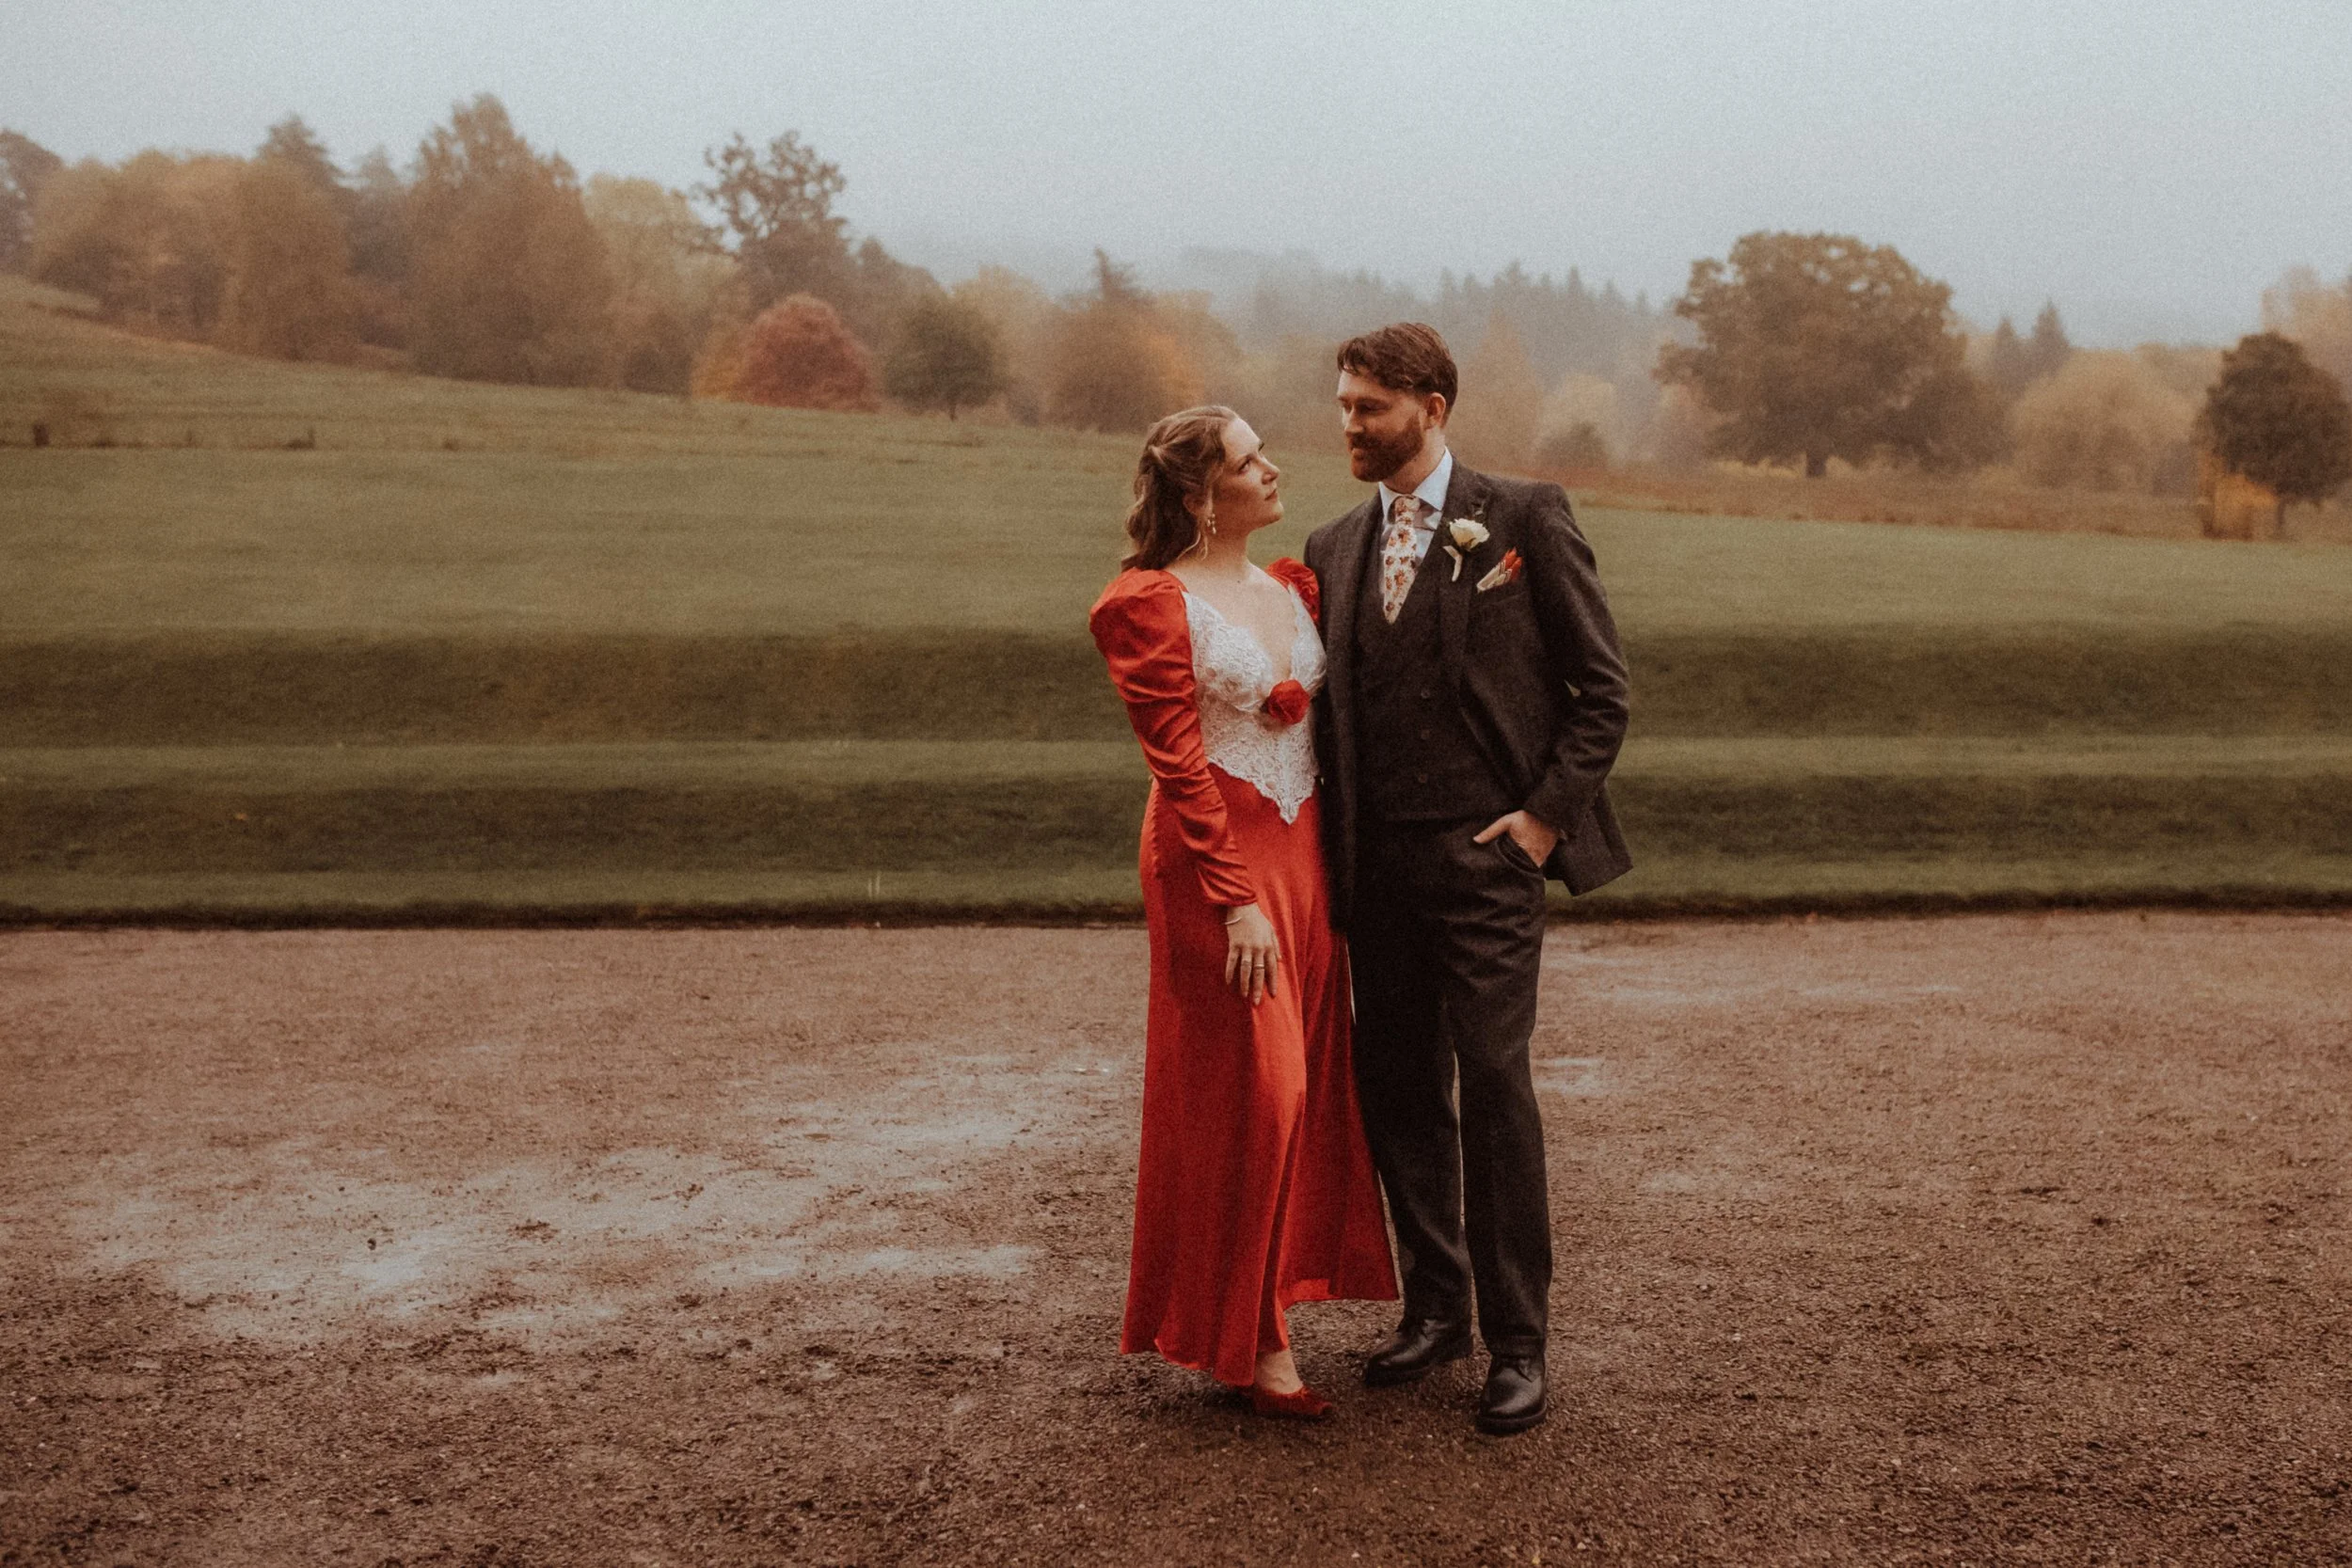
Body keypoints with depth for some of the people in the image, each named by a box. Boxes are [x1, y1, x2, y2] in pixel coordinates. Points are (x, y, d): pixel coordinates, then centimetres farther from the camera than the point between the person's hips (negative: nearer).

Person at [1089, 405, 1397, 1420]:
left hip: (1302, 851, 7)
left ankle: (1271, 1294, 26)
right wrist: (1237, 900, -17)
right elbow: (1178, 766, -13)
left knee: (1305, 1080, 10)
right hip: (1215, 857, -7)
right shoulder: (1151, 604, -9)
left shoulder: (1292, 589, 13)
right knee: (1245, 1089, -3)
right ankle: (1246, 1338, 10)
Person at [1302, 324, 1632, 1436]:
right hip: (1377, 862, 5)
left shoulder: (1525, 519, -1)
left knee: (1493, 1084, -7)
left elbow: (1603, 686, 0)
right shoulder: (1334, 548, 13)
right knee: (1396, 1087, 9)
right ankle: (1435, 1305, 24)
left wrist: (1546, 814, -7)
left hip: (1484, 853, -5)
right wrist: (1334, 847, 8)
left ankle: (1516, 1343, 4)